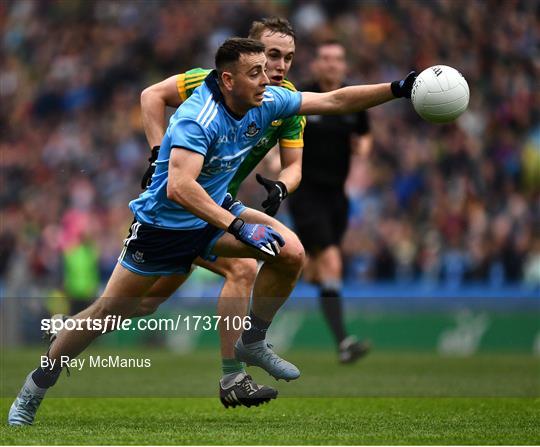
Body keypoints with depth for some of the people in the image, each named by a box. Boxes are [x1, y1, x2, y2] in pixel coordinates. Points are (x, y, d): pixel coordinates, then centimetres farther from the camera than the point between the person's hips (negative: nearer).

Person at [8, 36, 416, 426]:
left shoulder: (266, 102, -11)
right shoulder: (197, 118, -32)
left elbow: (333, 100, -3)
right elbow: (179, 187, -44)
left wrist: (397, 89, -11)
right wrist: (238, 228, -47)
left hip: (215, 210, 6)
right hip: (163, 223, -6)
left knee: (291, 254, -12)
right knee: (109, 312, -1)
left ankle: (253, 343, 7)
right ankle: (34, 390, 15)